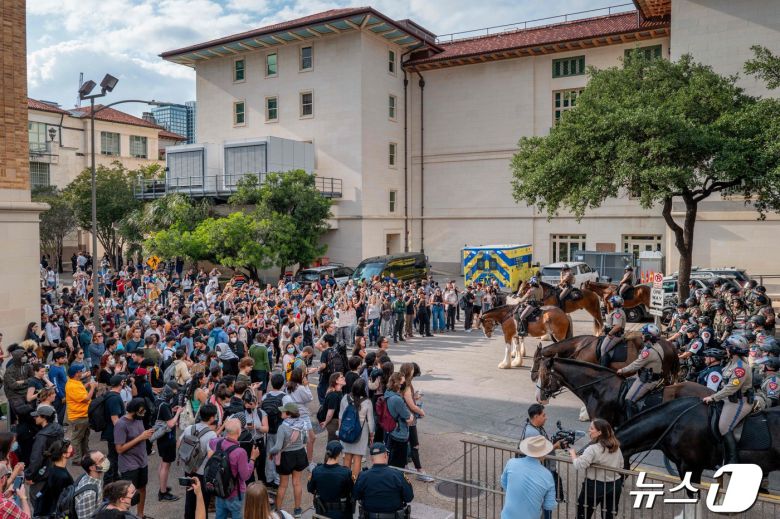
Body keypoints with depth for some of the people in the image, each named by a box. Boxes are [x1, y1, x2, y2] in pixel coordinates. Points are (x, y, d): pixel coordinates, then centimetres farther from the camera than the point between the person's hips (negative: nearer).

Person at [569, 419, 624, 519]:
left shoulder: (593, 449, -21)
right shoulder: (616, 446, 3)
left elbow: (579, 466, -27)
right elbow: (621, 465, 15)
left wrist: (573, 454, -10)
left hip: (595, 486, -7)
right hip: (615, 485, 7)